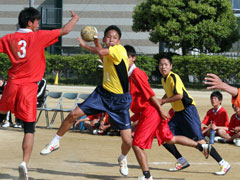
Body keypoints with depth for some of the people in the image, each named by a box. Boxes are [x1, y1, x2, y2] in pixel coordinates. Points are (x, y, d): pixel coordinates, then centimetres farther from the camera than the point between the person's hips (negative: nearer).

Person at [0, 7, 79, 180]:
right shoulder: (38, 36, -3)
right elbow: (65, 30, 2)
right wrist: (75, 19, 20)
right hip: (29, 87, -3)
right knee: (29, 129, -1)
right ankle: (25, 163, -14)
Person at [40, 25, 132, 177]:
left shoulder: (119, 50, -21)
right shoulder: (107, 52, 3)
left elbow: (101, 52, -40)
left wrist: (85, 45, -21)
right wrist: (96, 41, 13)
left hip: (120, 100, -6)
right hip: (103, 93, 6)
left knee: (128, 141, -6)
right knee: (74, 114, -4)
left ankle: (123, 159, 29)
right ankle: (55, 142, 17)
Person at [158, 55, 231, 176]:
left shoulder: (174, 77, -15)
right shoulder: (164, 80, 12)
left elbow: (179, 95, -25)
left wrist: (163, 101, -17)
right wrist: (159, 102, 16)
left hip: (188, 110, -9)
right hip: (178, 112, 9)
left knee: (199, 140, -13)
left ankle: (223, 164, -8)